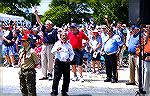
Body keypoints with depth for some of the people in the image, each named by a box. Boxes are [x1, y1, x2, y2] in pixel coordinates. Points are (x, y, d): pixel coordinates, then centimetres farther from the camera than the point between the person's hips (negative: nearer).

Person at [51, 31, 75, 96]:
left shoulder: (69, 45, 13)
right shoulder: (57, 43, 2)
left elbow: (72, 53, 17)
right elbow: (52, 51, -12)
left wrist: (70, 59, -2)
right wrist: (57, 49, -34)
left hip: (66, 63, 4)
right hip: (59, 62, -4)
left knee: (67, 78, 6)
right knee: (56, 78, -7)